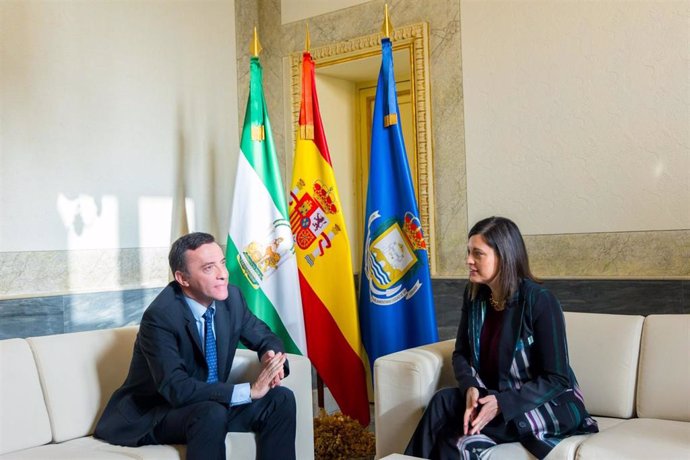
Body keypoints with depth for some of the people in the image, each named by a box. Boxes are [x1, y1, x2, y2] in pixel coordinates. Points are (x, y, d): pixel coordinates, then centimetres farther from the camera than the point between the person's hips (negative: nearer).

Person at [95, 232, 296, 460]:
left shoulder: (231, 297, -6)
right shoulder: (160, 316, -25)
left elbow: (266, 338, 7)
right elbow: (176, 388, -32)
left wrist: (272, 358, -18)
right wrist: (249, 390, -35)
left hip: (210, 402, 7)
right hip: (153, 416, -6)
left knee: (281, 399, -12)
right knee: (211, 414, -35)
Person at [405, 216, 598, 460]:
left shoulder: (540, 301, -20)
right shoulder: (474, 295, -1)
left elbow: (556, 379, -18)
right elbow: (461, 353, 4)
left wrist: (502, 404, -28)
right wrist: (471, 388, -19)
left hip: (551, 404, -5)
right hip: (495, 395, 5)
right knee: (443, 400, -25)